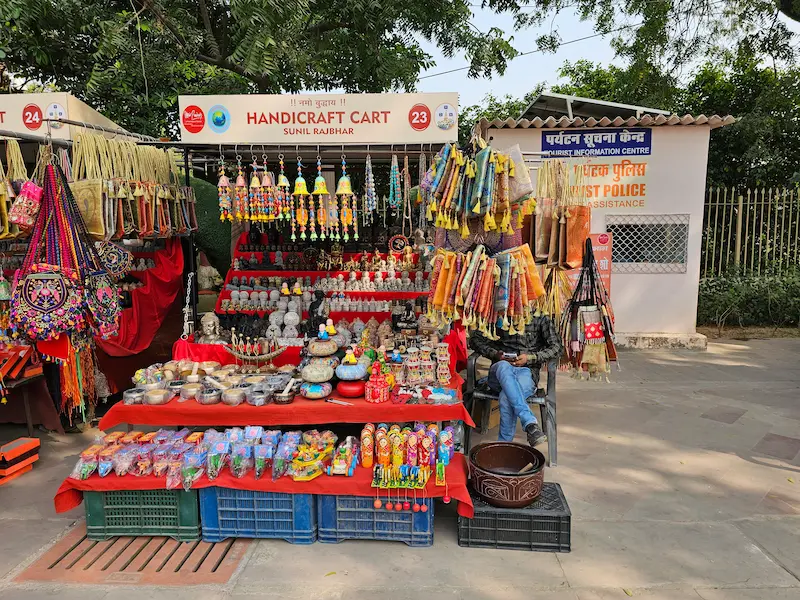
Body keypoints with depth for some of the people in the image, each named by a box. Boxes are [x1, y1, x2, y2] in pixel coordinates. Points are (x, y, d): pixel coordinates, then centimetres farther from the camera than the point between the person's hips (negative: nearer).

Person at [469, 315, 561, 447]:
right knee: (503, 367, -39)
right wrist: (495, 354, -7)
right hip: (500, 372, 1)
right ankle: (530, 423, -47)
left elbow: (556, 348, 5)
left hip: (527, 372, -1)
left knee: (506, 398, -36)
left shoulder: (541, 318, 8)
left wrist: (529, 358, -10)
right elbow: (475, 339, 11)